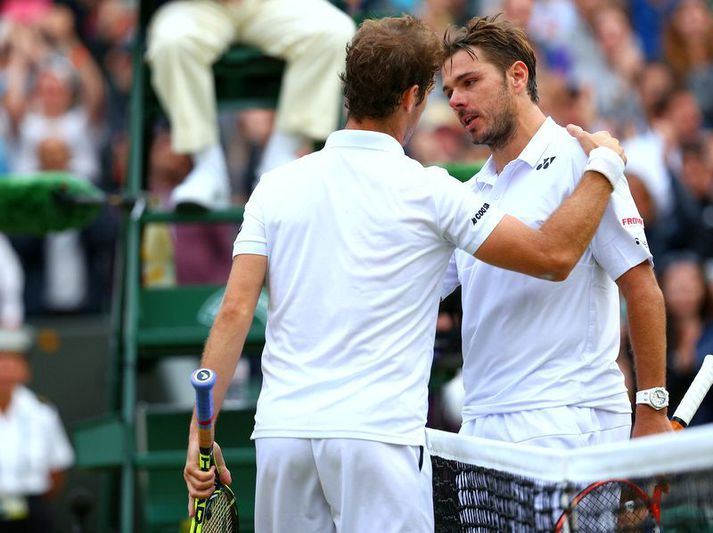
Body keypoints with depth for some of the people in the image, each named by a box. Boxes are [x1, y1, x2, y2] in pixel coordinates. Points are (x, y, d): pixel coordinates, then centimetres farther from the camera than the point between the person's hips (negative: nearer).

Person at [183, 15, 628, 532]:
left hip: (281, 431, 4)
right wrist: (605, 165, 13)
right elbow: (556, 255, -2)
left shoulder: (276, 186, 8)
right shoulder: (427, 192, -3)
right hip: (378, 432, -4)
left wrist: (201, 433, 3)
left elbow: (234, 313, 2)